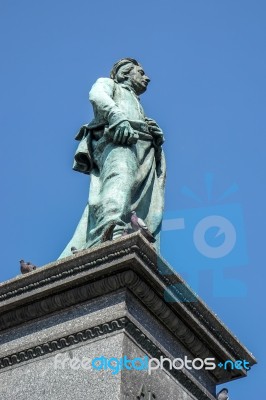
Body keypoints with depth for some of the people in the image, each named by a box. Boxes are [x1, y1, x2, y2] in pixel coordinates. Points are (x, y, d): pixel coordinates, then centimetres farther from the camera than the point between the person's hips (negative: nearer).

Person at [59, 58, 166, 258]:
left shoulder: (137, 106, 48)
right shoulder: (108, 83, 29)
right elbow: (97, 96, 2)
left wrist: (158, 136, 8)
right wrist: (117, 116, -18)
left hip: (143, 150, 6)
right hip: (117, 138, -6)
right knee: (120, 177, -39)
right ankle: (112, 232, -66)